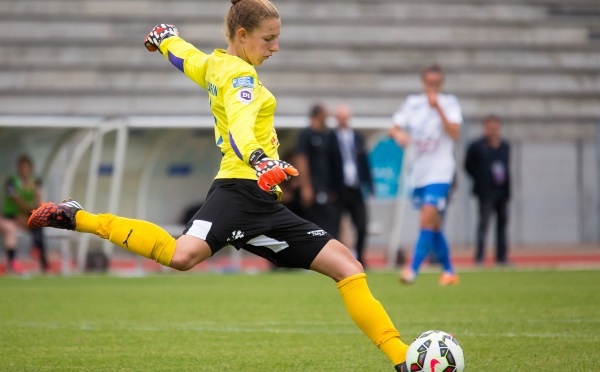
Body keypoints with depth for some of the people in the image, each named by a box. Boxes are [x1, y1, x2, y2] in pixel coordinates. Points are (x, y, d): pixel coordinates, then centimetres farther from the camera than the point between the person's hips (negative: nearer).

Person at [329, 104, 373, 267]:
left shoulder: (357, 137, 11)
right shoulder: (330, 138, -4)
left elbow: (364, 162, 13)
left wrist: (368, 184, 7)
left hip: (356, 189, 4)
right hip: (339, 190, -4)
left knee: (361, 226, 3)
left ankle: (359, 258, 14)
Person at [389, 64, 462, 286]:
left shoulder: (449, 103, -3)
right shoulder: (412, 103, 8)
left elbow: (454, 133, -15)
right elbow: (394, 128, 5)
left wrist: (438, 108, -23)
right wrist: (398, 134, -18)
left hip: (440, 172, -5)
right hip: (418, 173, 5)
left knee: (428, 218, -20)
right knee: (433, 225, 11)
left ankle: (413, 270, -21)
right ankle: (449, 272, 23)